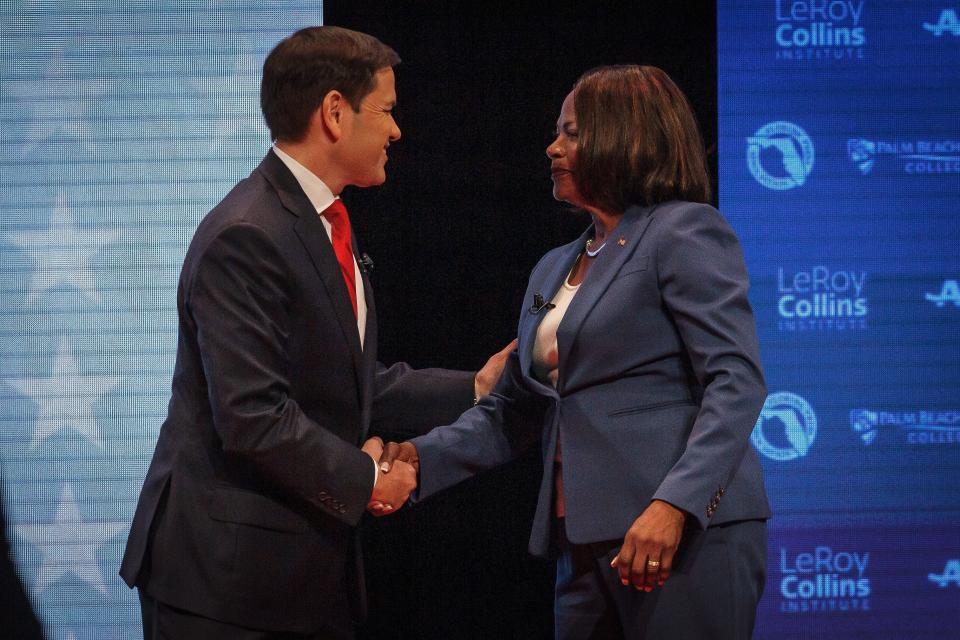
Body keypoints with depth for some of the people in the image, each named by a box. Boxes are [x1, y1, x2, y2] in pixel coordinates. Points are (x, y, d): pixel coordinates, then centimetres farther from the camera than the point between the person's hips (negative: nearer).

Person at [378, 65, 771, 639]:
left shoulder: (686, 232, -2)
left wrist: (674, 505, -24)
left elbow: (737, 382, -13)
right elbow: (512, 413, 21)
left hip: (692, 532, -7)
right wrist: (420, 457, 3)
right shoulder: (553, 271, 21)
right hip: (587, 543, 7)